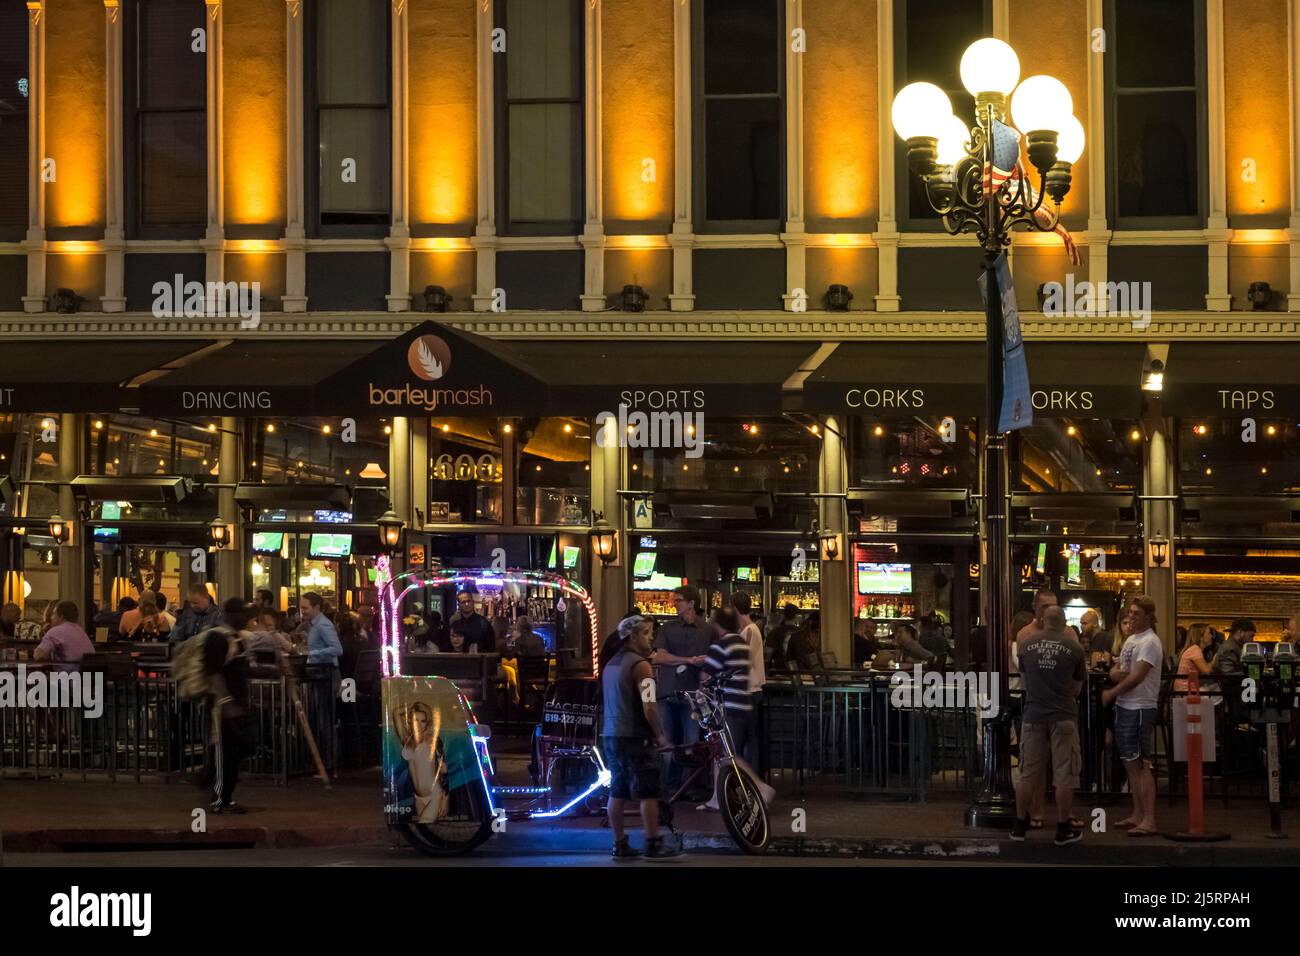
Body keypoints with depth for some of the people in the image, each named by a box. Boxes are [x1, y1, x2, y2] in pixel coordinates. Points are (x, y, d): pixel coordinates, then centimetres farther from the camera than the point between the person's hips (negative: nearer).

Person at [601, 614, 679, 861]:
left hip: (610, 735, 9)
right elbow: (649, 707, -19)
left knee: (617, 792, 9)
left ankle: (620, 845, 11)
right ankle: (653, 846, -5)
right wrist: (661, 736, -13)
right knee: (648, 793, -5)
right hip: (634, 737, -9)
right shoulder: (640, 665, -13)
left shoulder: (611, 664, 16)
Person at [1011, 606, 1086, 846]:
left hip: (1034, 715, 3)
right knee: (1064, 775, 3)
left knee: (1028, 773, 10)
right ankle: (1063, 830, 7)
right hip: (1064, 716, -3)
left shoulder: (1027, 645, 3)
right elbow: (1077, 687, 5)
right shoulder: (1074, 648, -4)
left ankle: (1019, 826, 16)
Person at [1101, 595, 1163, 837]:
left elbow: (1136, 677, -21)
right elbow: (1115, 671, 18)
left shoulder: (1149, 642, -13)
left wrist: (1111, 693, -10)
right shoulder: (1131, 640, 16)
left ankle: (1149, 821, -13)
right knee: (1130, 763, 14)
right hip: (1124, 707, 10)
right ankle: (1137, 815, 21)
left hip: (1140, 709, -10)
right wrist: (1117, 673, -7)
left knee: (1141, 764, -11)